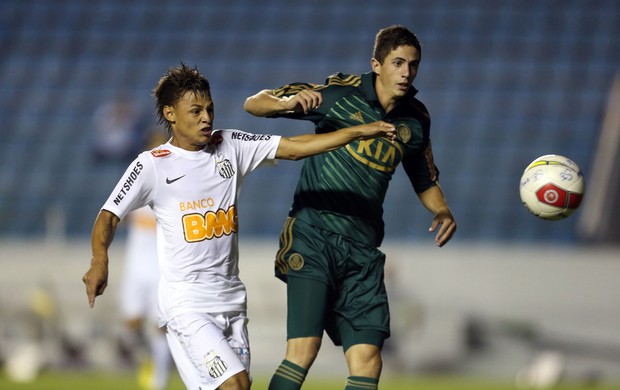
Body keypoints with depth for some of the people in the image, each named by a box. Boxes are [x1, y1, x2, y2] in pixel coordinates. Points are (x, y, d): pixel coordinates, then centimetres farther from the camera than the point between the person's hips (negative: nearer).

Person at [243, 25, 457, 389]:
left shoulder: (416, 120, 8)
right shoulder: (341, 92, -6)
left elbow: (426, 181, 25)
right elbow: (254, 103, -4)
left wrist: (443, 212, 4)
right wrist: (288, 102, -26)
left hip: (362, 247, 5)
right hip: (313, 235, -5)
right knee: (303, 352, -17)